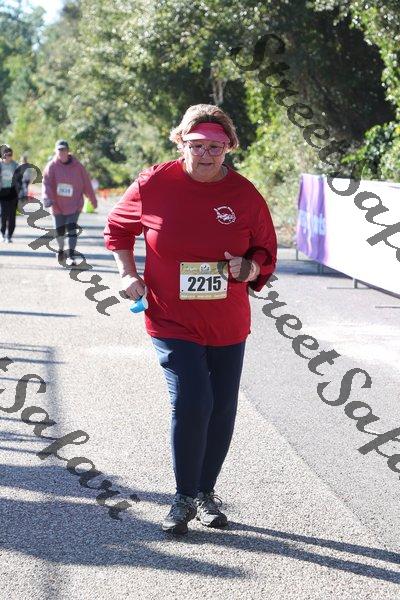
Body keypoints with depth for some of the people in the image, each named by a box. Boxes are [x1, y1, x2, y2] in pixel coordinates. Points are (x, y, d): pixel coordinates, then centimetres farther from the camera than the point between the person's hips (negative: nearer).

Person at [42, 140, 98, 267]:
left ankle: (71, 256, -14)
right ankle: (61, 250, 39)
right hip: (58, 204, 1)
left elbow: (86, 183, 4)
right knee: (59, 230, 11)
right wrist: (47, 197, -29)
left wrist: (93, 199, 11)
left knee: (71, 228, -16)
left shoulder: (77, 166, -4)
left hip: (74, 204, -1)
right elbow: (46, 183, -12)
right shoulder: (52, 166, -5)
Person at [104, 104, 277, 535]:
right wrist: (128, 275, -1)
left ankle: (206, 492, 30)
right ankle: (184, 497, 2)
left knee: (222, 409, 9)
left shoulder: (244, 194, -4)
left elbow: (266, 249, 8)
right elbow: (117, 227, 10)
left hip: (228, 325, 3)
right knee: (191, 403, -16)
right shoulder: (153, 184, -7)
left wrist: (249, 268, -14)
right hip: (172, 321, -3)